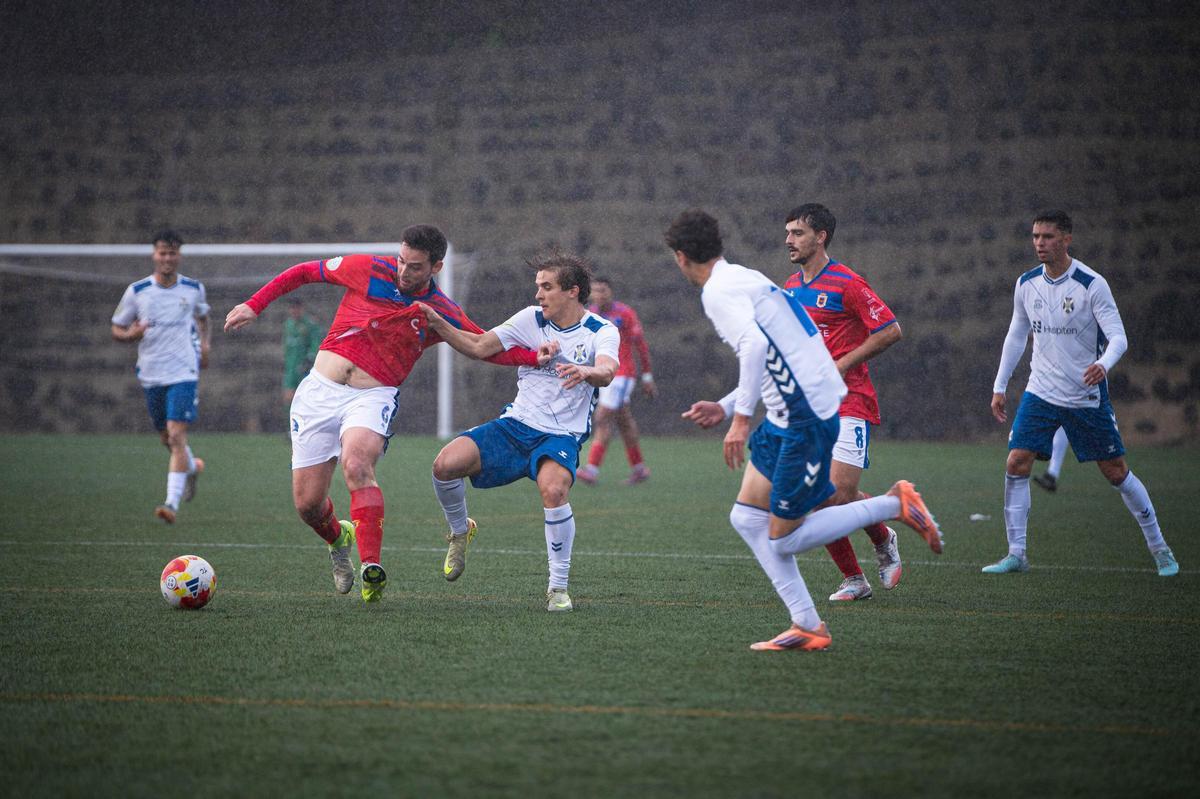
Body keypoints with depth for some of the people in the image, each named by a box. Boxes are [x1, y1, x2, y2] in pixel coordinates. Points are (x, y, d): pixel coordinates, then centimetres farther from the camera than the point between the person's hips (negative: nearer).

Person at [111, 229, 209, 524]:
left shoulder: (194, 289, 1)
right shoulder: (137, 291, -1)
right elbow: (117, 329, 6)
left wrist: (204, 342, 7)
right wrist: (131, 334, -16)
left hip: (184, 373, -2)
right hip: (151, 375, 3)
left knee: (176, 436, -17)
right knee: (166, 439, 15)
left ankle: (172, 503, -21)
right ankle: (193, 467, 48)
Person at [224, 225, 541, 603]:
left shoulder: (442, 313, 0)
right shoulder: (368, 270, -2)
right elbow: (304, 272, 9)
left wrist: (536, 357, -6)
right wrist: (254, 305, 5)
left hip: (372, 398, -2)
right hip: (319, 388, 2)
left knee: (356, 465, -34)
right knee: (306, 503, 1)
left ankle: (371, 569, -37)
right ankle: (338, 539, 37)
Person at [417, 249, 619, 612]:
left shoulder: (602, 331, -4)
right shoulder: (531, 319, 7)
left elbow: (606, 373, -24)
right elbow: (480, 346, 4)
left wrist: (586, 372, -48)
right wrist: (437, 323, -9)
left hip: (561, 436, -3)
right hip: (516, 424, 3)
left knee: (553, 489, -36)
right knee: (446, 463, -21)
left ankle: (559, 587, -18)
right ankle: (460, 531, 11)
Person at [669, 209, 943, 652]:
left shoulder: (718, 291, -12)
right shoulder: (742, 278, 18)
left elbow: (754, 346, -29)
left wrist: (741, 418, -27)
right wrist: (725, 408, 24)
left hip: (806, 418, -10)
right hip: (788, 416, 10)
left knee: (783, 540, -2)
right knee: (746, 518, 9)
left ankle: (894, 504, 2)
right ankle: (808, 626, 7)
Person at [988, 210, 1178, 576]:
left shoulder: (1092, 284, -14)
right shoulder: (1026, 284, 1)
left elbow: (1118, 336, -18)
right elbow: (1016, 336, 14)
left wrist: (1103, 364, -40)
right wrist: (999, 387, 13)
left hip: (1087, 395, -4)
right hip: (1040, 392, 4)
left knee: (1116, 472, 2)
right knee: (1016, 464, -10)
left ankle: (1158, 547, 18)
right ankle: (1016, 554, -2)